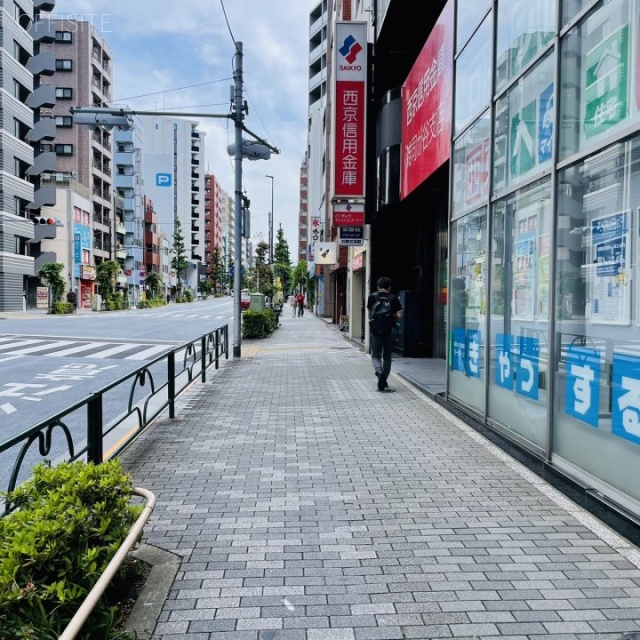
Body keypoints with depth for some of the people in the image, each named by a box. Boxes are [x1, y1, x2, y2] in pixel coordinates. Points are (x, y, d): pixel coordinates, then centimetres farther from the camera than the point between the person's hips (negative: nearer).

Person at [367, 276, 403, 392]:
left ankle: (379, 371, -22)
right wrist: (391, 317, 12)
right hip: (389, 331, 1)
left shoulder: (372, 297, 1)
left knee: (375, 355, 9)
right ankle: (383, 383, 15)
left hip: (375, 331, 0)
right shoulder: (393, 298, -1)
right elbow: (399, 315, -6)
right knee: (387, 356, 13)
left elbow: (370, 312, 4)